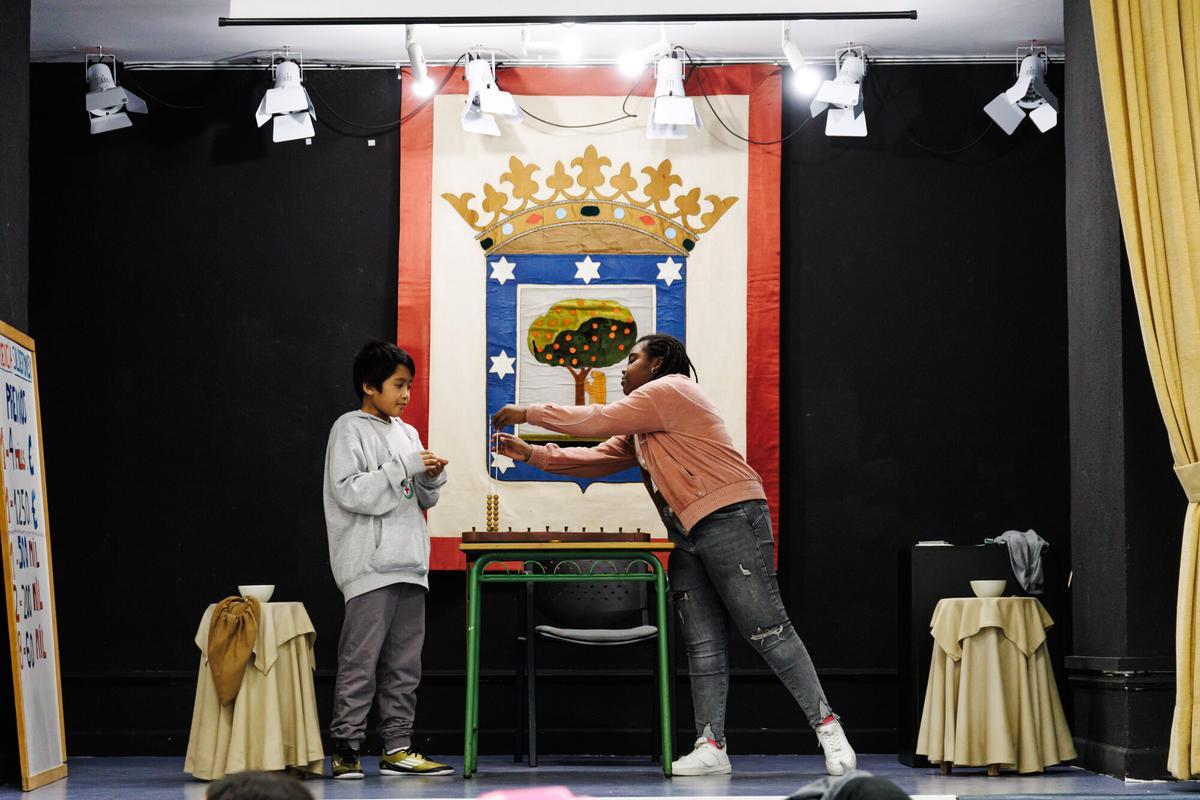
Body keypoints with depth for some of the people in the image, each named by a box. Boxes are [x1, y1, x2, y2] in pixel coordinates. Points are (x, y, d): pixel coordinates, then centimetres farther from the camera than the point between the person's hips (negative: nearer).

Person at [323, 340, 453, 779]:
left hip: (409, 563, 8)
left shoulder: (406, 432, 19)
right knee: (360, 661, -7)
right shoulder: (350, 429, -3)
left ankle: (397, 747, 13)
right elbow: (349, 492, -15)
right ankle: (345, 750, -4)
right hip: (370, 564, -8)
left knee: (404, 663, 8)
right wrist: (405, 468, -17)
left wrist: (431, 479, 0)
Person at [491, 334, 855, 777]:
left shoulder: (670, 389, -4)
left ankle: (827, 727, -6)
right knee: (702, 643, 2)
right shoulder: (640, 430, 26)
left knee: (767, 629, -10)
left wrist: (528, 413, 4)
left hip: (730, 519, -10)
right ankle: (711, 747, 0)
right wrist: (532, 453, 15)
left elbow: (598, 421, -4)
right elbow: (597, 458, 22)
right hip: (688, 534, 10)